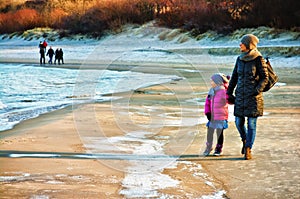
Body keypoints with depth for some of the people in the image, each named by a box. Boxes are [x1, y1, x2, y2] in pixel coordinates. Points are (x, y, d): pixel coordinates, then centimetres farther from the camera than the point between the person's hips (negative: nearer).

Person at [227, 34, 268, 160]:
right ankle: (245, 140, 36)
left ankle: (248, 150, 4)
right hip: (240, 95, 5)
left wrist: (257, 90, -17)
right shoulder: (240, 59, 9)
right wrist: (229, 92, 13)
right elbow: (234, 77, 16)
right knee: (239, 122, 8)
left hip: (253, 96, -5)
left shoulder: (258, 59, -6)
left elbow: (264, 78, -5)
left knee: (251, 124, -2)